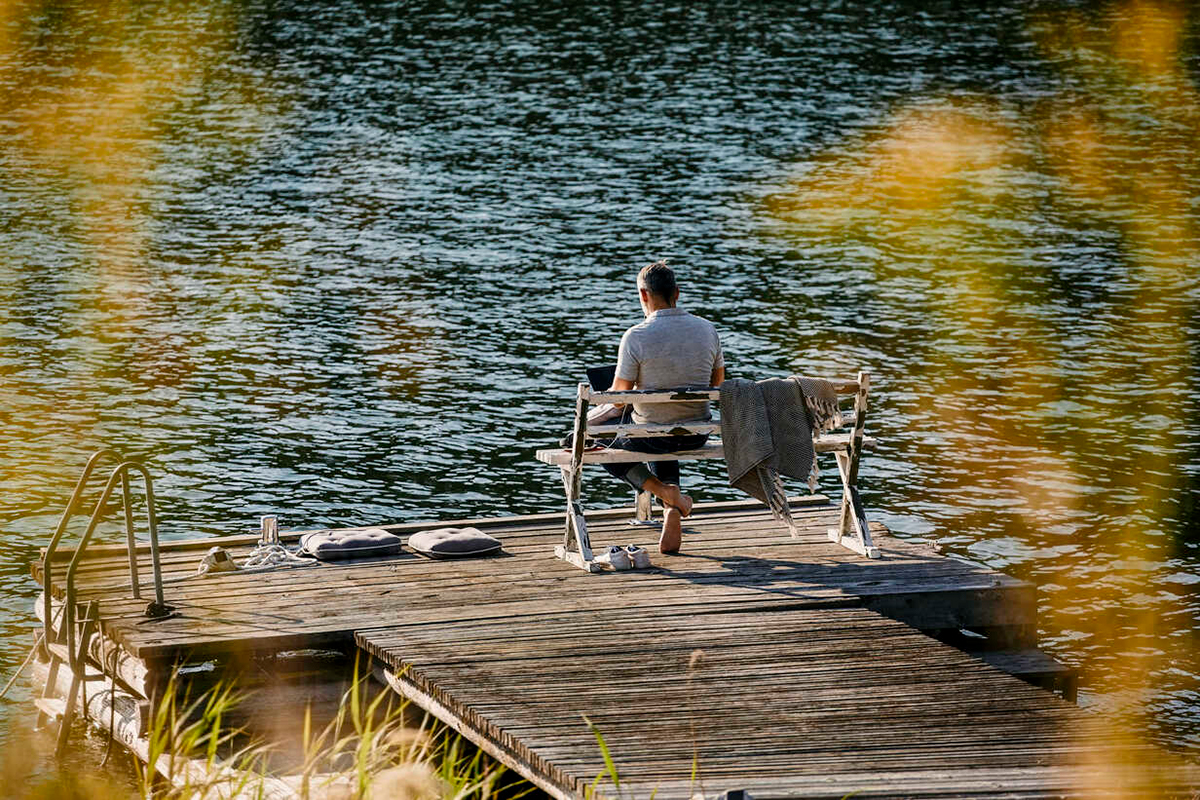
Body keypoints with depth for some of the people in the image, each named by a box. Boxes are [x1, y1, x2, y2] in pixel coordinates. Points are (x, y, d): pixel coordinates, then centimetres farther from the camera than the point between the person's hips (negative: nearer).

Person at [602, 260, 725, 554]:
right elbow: (717, 381, 8)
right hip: (697, 435, 5)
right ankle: (672, 511, 20)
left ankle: (663, 491, 3)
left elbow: (618, 397, -12)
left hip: (651, 434, -5)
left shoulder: (636, 337, -20)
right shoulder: (707, 329, -6)